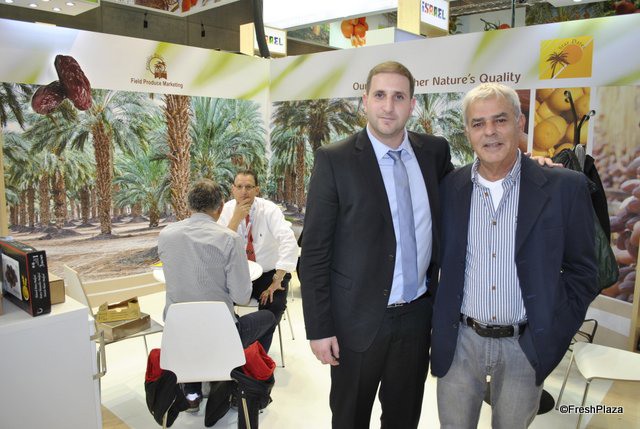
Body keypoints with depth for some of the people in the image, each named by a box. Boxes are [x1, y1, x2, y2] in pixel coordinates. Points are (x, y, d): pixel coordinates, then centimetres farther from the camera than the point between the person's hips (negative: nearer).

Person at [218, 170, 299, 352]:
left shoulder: (269, 209, -14)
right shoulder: (228, 209, -4)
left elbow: (289, 242, -26)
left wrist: (277, 281, -30)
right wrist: (236, 218, -24)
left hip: (269, 274, -2)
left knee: (273, 306, -27)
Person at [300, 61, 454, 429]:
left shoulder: (435, 151, 1)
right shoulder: (335, 160, -12)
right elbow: (314, 252, -11)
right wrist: (319, 328, -11)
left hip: (418, 316, 4)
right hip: (358, 319, -3)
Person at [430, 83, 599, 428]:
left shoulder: (564, 188, -8)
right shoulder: (448, 189, -3)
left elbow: (581, 268, 0)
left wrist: (557, 331, -4)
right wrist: (435, 327, 3)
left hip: (526, 345, -1)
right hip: (459, 341, 1)